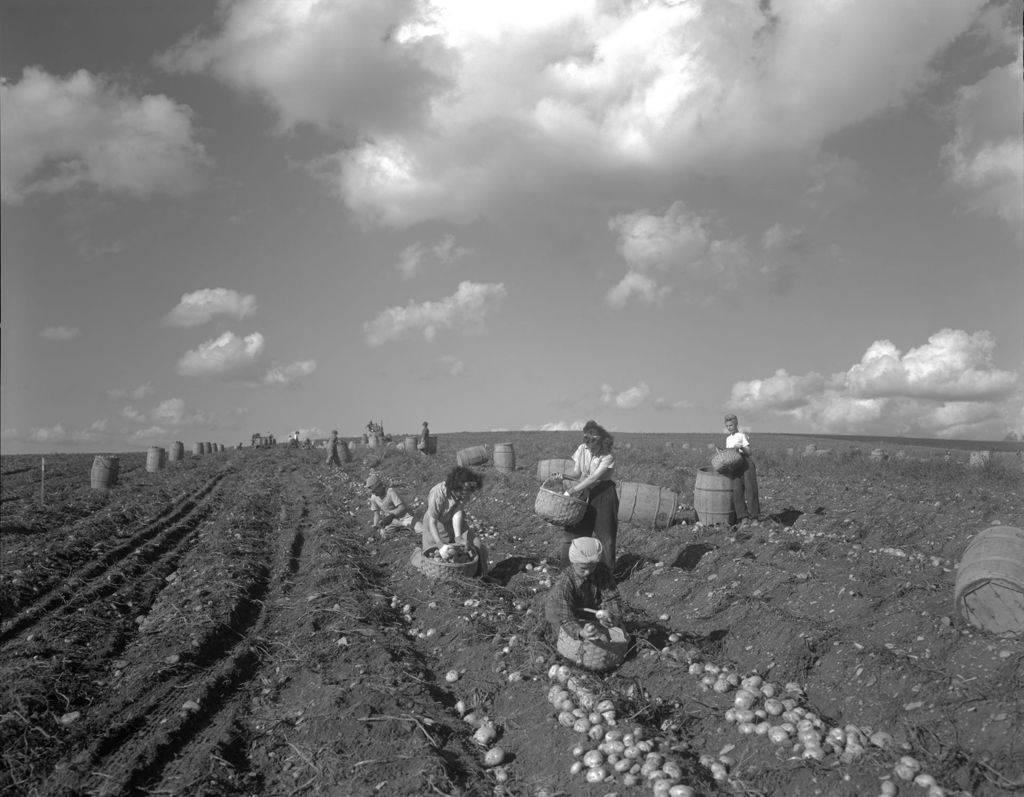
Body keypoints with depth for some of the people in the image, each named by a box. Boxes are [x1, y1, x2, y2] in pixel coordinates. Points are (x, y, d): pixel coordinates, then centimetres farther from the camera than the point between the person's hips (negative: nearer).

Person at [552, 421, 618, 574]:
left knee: (605, 535, -3)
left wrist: (572, 490, -28)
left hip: (603, 495, -5)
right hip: (583, 493, 5)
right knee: (572, 530, 2)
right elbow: (577, 472, 5)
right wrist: (563, 475, -16)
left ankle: (609, 572, 11)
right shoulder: (582, 449, -2)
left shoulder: (608, 457, -17)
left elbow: (593, 478, -23)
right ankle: (566, 571, 13)